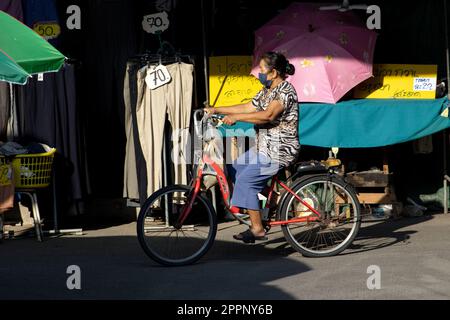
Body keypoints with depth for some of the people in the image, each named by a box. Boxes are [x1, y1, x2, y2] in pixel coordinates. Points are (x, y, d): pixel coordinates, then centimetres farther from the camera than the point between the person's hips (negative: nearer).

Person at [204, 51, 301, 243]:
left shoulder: (286, 90, -17)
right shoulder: (266, 91, 15)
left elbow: (268, 115, -30)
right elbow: (247, 108, 18)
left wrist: (236, 117, -29)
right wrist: (216, 110, 14)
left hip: (279, 151, -10)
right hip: (264, 148, 10)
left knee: (246, 179, -19)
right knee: (234, 170, 11)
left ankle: (258, 229, -14)